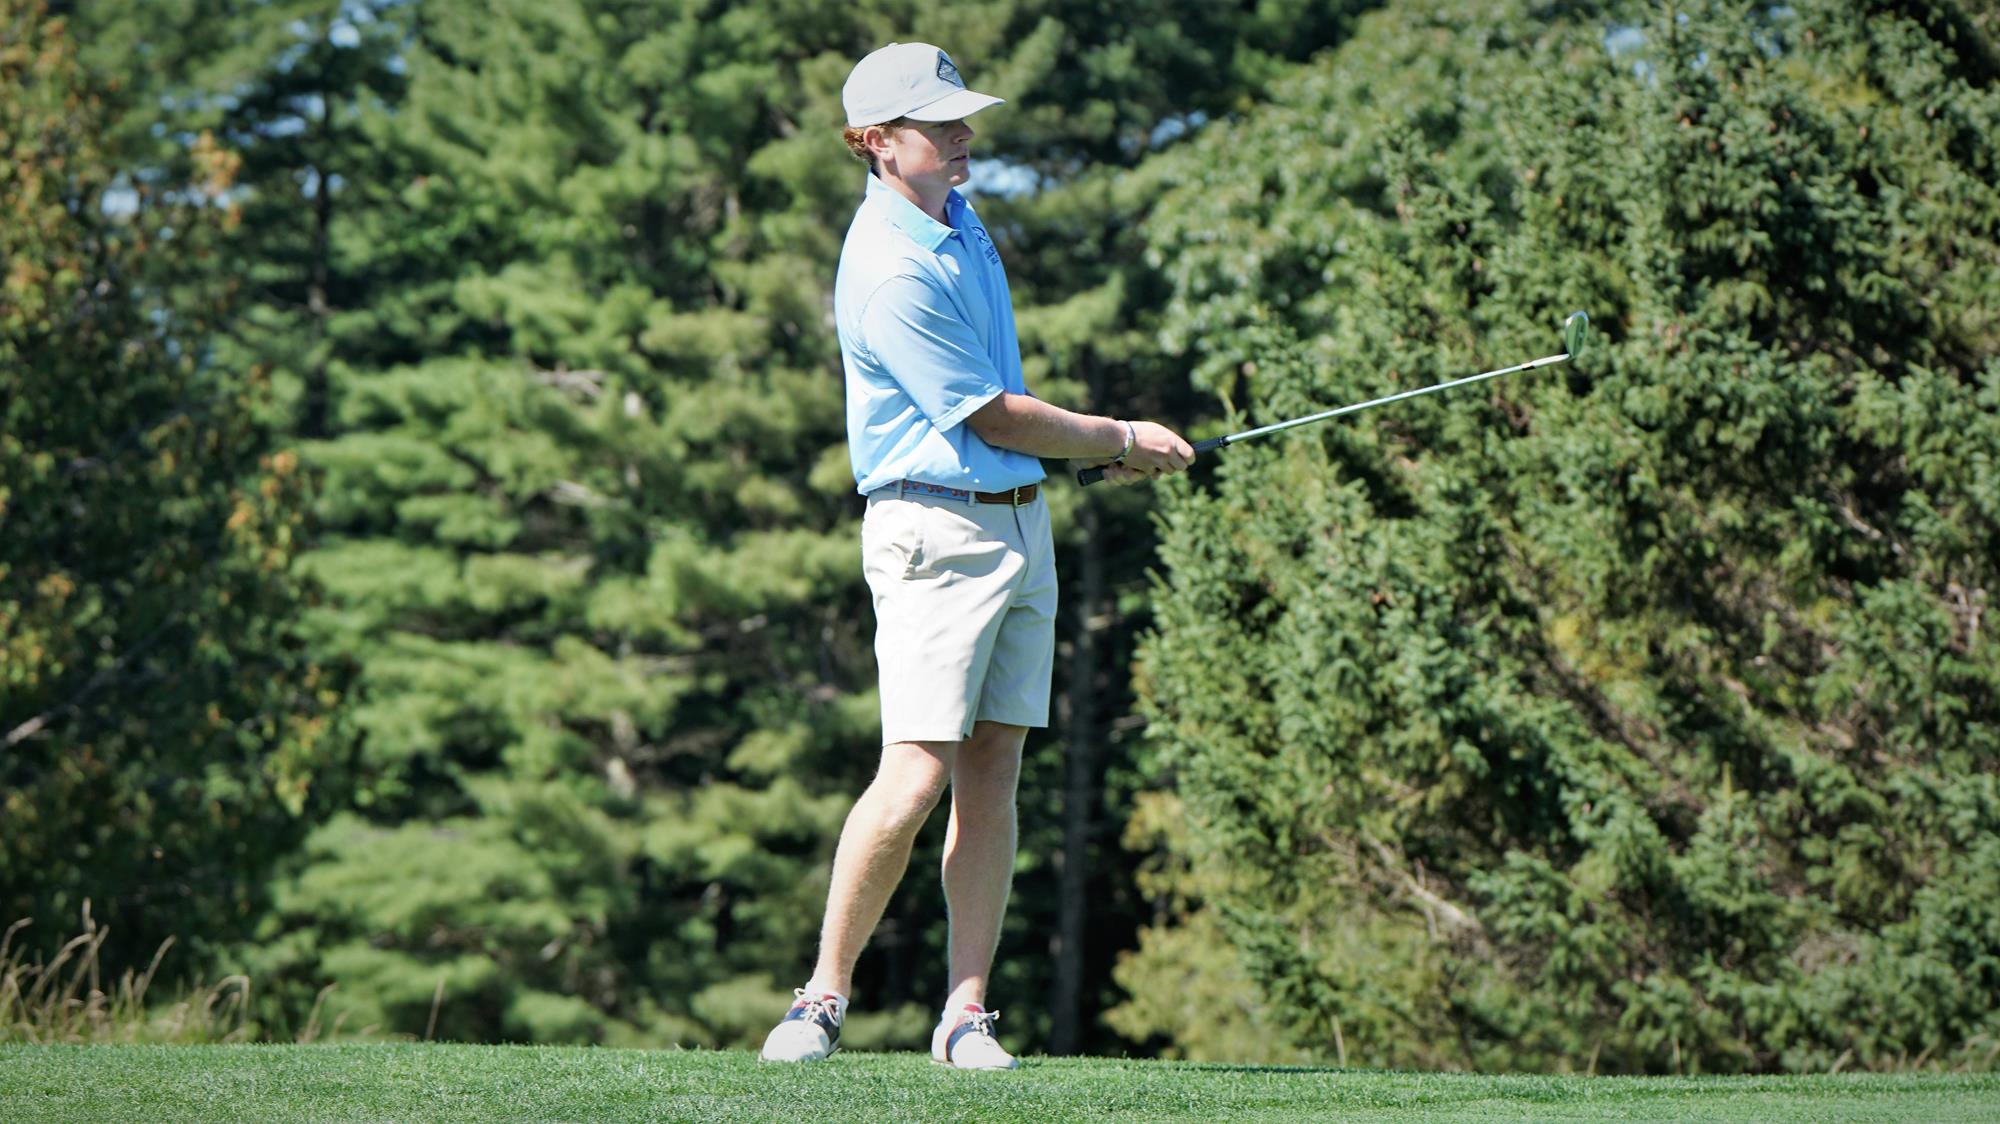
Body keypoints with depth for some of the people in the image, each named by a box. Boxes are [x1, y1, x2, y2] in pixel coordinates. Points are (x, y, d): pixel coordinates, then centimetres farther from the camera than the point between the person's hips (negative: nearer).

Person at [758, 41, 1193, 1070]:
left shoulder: (955, 214, 13)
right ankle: (824, 997, -3)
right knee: (915, 776, -14)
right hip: (934, 531, -9)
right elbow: (993, 419, -14)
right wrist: (1120, 440, -1)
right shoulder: (891, 273, -19)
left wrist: (1094, 452, 21)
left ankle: (966, 1015, 2)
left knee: (992, 774, 2)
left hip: (1019, 520, 9)